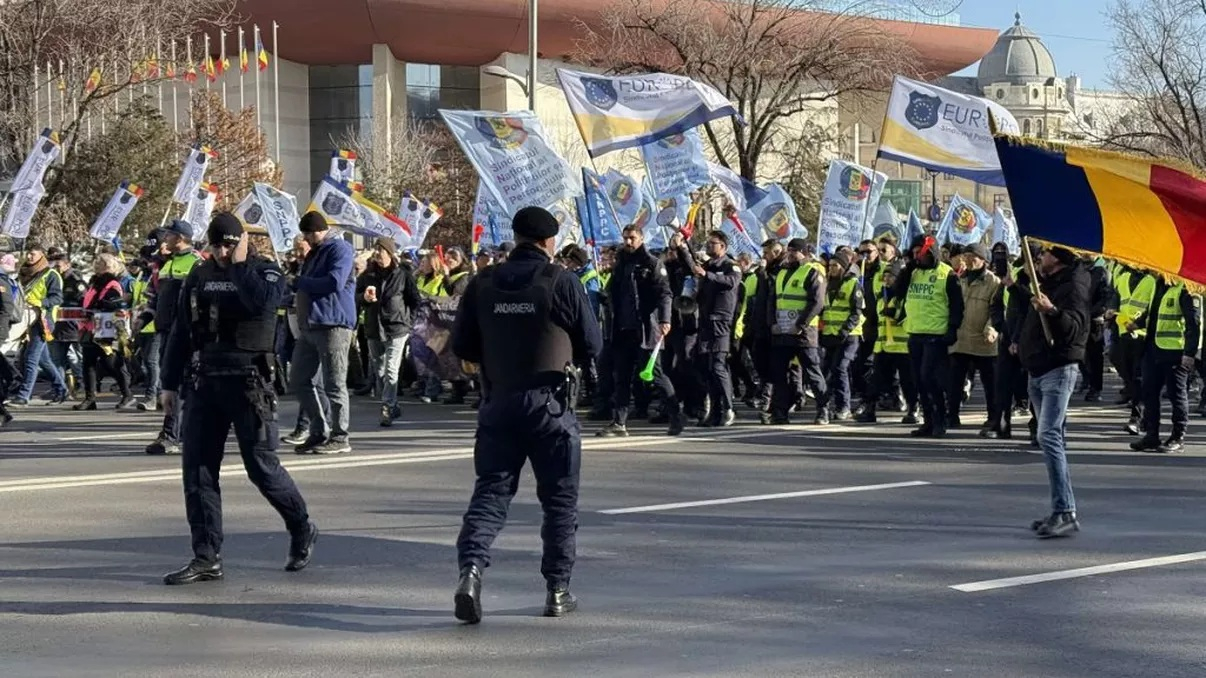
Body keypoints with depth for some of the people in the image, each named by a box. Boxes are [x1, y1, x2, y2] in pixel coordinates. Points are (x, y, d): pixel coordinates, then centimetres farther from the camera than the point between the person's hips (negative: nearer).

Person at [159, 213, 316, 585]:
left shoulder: (265, 272, -2)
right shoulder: (199, 277, 13)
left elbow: (263, 302, -26)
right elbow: (181, 331, 16)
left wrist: (240, 264, -15)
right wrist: (170, 382, 12)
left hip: (249, 383, -5)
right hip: (207, 382, 5)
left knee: (261, 466, -3)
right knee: (197, 469, -1)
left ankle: (302, 530, 21)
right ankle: (206, 558, 4)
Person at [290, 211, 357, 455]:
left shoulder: (340, 249, -7)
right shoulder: (314, 253, 22)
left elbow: (334, 282, -18)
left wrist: (298, 282, -9)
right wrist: (297, 283, 5)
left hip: (333, 325, -10)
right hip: (309, 325, 10)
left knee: (334, 384, -5)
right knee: (299, 380, 9)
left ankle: (339, 438, 1)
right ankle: (319, 431, 16)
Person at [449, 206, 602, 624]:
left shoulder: (482, 284, 2)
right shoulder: (561, 282, -7)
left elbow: (462, 347, 6)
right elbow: (592, 345, -1)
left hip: (498, 402, 3)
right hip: (550, 403, -2)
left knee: (490, 491, 5)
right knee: (560, 498, 9)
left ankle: (471, 568, -17)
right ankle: (558, 590, 12)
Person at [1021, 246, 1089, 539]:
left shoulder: (1074, 285, -12)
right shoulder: (1045, 282, 17)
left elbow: (1074, 327, -28)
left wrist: (1051, 310, -41)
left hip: (1059, 369, -10)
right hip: (1038, 370, 10)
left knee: (1049, 436, -20)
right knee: (1052, 439, 11)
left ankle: (1065, 512, -23)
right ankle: (1063, 511, 15)